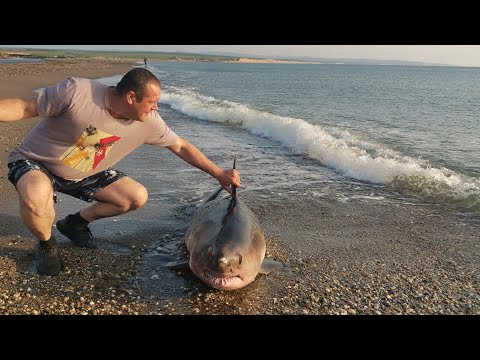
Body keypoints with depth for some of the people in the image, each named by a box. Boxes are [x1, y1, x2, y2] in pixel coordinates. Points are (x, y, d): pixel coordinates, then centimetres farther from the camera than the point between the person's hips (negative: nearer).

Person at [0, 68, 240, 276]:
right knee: (36, 196, -38)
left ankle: (76, 223, 15)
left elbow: (180, 146, -3)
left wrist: (218, 173, -2)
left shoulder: (149, 121, -15)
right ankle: (47, 244, -2)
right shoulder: (77, 92, -30)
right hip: (35, 163, -5)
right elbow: (25, 107, -20)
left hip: (83, 175, 5)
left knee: (137, 197, -6)